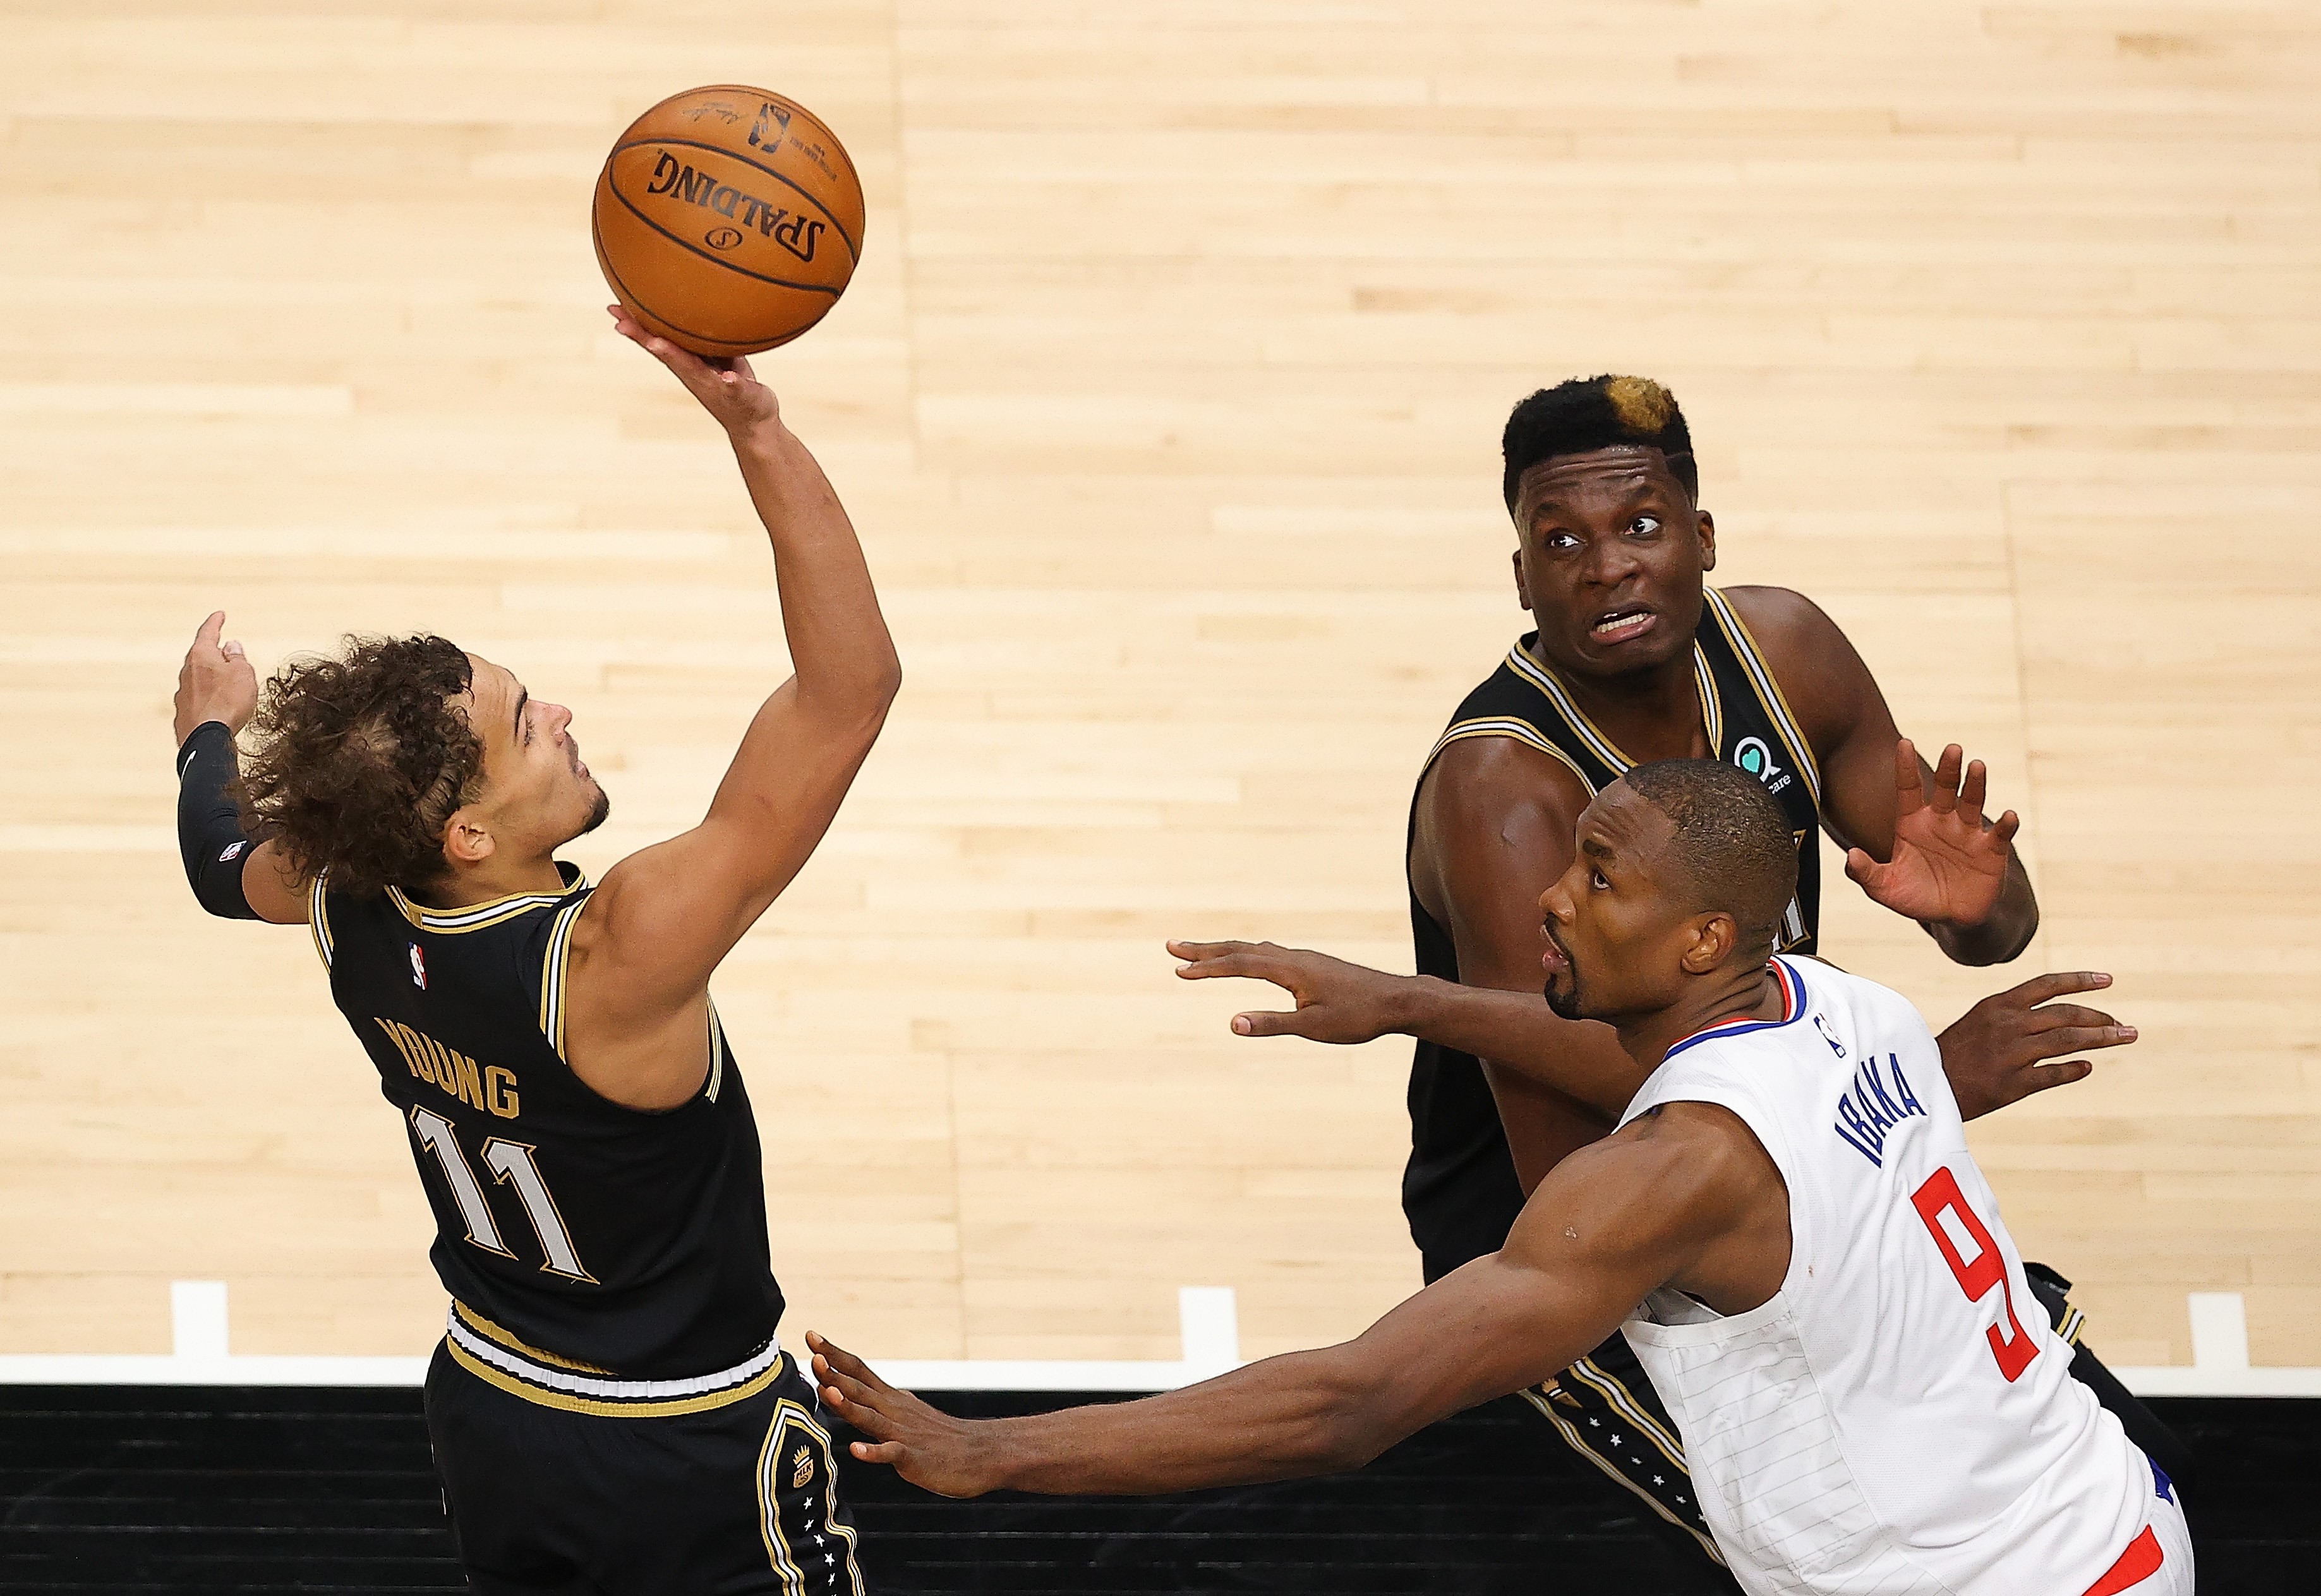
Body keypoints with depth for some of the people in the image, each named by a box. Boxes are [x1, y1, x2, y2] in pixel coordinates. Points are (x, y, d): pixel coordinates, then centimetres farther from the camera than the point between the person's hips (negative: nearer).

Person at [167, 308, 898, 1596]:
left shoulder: (349, 908, -17)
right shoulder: (618, 959, -36)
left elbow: (226, 863, 11)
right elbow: (853, 683, -42)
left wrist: (211, 736, 32)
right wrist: (757, 430, -47)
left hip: (489, 1406, 7)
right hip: (693, 1463, -7)